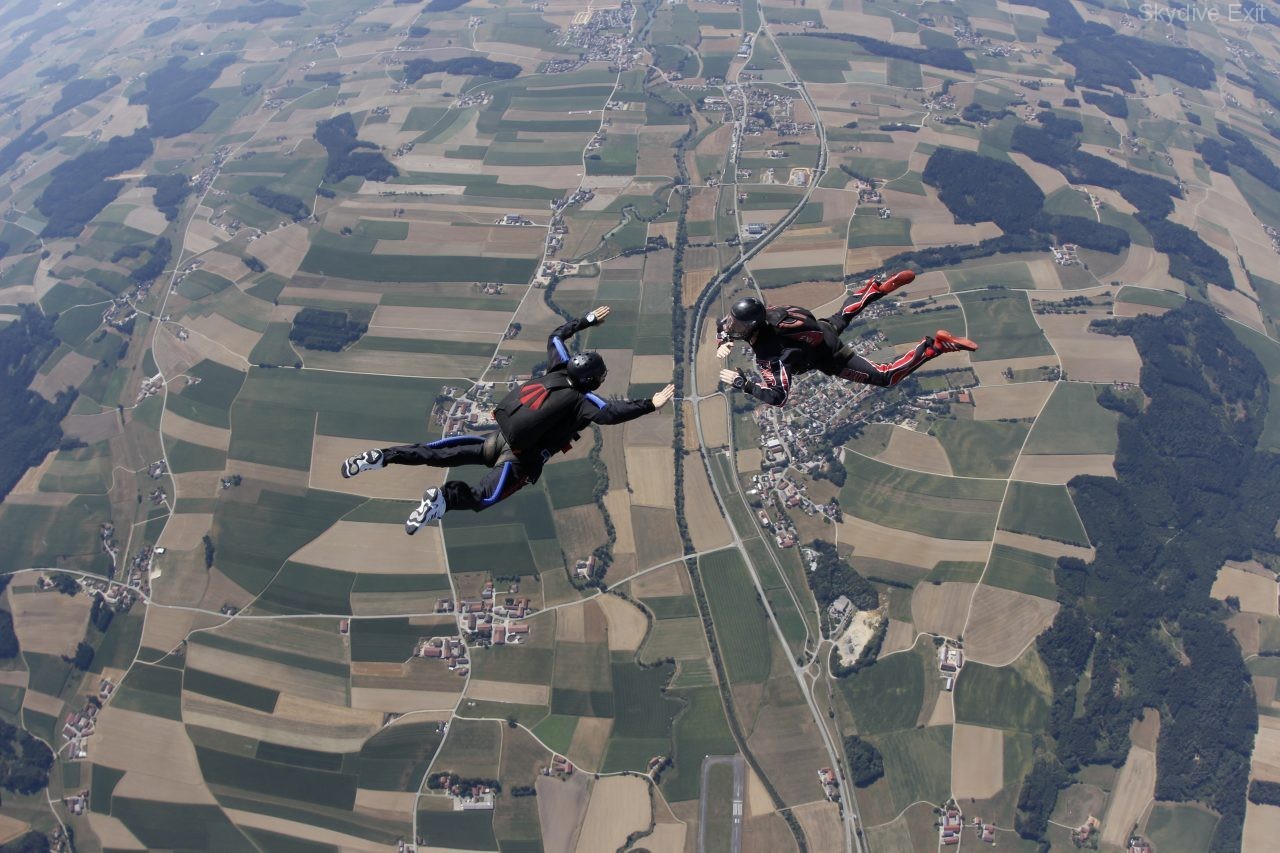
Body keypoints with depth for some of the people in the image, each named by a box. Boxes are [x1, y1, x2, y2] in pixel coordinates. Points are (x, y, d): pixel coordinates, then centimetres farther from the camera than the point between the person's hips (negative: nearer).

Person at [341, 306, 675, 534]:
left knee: (436, 455, 7)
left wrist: (588, 320, 28)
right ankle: (444, 498, -37)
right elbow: (613, 412, -29)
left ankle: (383, 457, 2)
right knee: (479, 498, -9)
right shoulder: (582, 400, -13)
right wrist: (651, 405, -25)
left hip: (496, 438, 7)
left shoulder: (557, 370, 5)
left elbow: (555, 337, 20)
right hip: (519, 458, -6)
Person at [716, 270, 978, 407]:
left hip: (829, 357, -8)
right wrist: (724, 343, -19)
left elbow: (778, 397, -42)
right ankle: (885, 285, 46)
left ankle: (935, 345, 0)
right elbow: (722, 324, 1)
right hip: (824, 327, 8)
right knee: (841, 317, 41)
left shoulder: (770, 354, -38)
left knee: (886, 377, -1)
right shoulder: (764, 316, -18)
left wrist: (741, 382, -38)